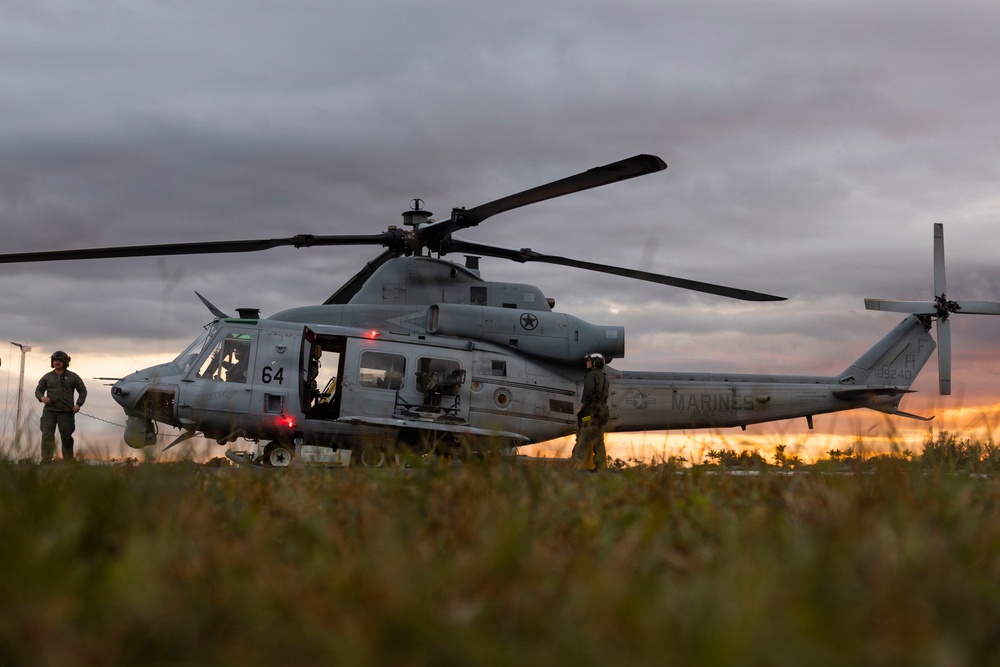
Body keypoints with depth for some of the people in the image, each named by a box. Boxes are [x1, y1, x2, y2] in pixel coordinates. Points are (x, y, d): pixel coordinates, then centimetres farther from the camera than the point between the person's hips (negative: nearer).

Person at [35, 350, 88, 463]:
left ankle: (68, 461, 14)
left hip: (66, 412, -1)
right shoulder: (47, 377, 12)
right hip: (49, 411, 1)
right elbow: (38, 390, 16)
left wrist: (78, 404, -3)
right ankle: (46, 461, -11)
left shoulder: (72, 377, 7)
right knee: (47, 435, -11)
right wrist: (41, 397, -8)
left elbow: (83, 391, 12)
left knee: (66, 437, 2)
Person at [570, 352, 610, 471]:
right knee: (598, 440, 6)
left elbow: (588, 392, -20)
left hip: (591, 411, -9)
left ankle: (578, 465, -17)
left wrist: (580, 408, -14)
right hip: (602, 411, 9)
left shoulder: (591, 375, -6)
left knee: (583, 439, -11)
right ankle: (601, 466, 0)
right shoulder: (604, 378, 22)